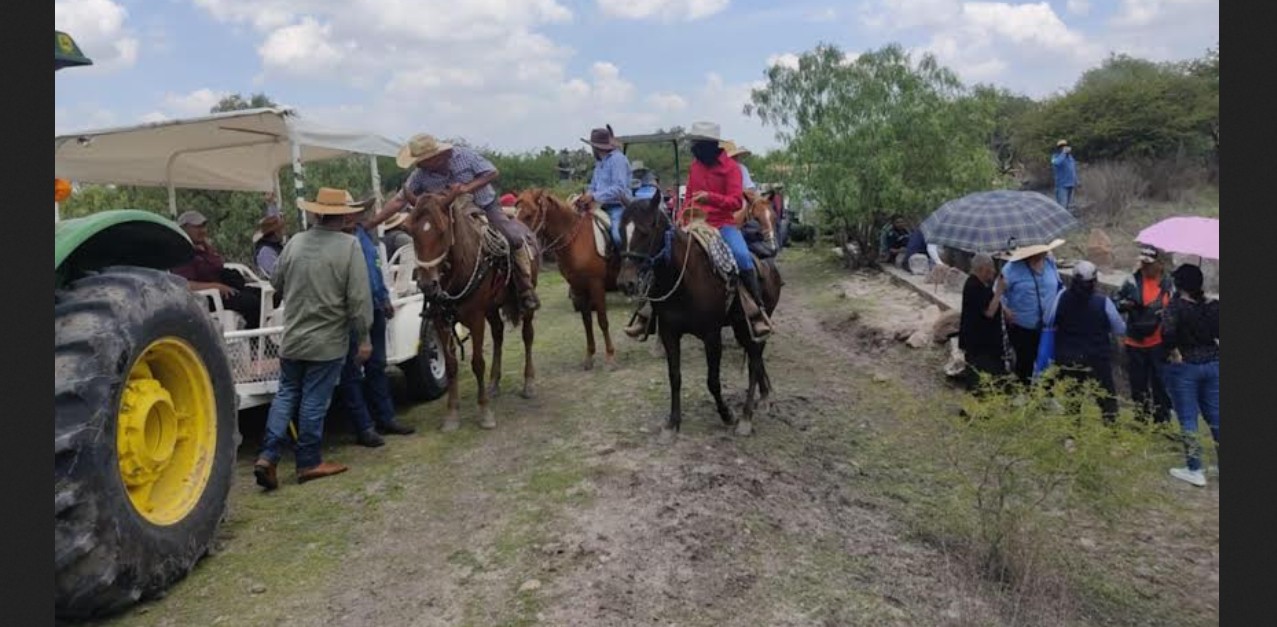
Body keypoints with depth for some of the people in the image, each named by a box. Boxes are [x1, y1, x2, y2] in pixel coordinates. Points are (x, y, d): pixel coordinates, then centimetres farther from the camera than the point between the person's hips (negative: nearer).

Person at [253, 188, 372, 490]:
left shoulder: (295, 242, 1)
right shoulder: (349, 245, -13)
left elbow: (277, 283, 15)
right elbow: (359, 297, -16)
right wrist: (364, 337, -8)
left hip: (292, 337, 5)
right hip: (328, 341, -4)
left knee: (286, 394, 17)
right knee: (314, 400, 5)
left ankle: (267, 455, 9)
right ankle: (309, 462, 17)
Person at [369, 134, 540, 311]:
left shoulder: (465, 155, -16)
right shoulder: (420, 176, -11)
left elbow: (493, 173, -12)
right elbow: (399, 201, -9)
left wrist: (467, 188, -27)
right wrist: (370, 224, -16)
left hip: (487, 208, -3)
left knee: (513, 239, -22)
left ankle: (526, 291, -11)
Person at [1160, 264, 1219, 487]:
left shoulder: (1176, 306, -13)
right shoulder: (1213, 305, 2)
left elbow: (1167, 332, -28)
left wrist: (1174, 352, -14)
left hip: (1183, 366, -5)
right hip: (1213, 364, 5)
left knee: (1188, 419, 2)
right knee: (1215, 416, 15)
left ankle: (1194, 470, 5)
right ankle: (1220, 464, 24)